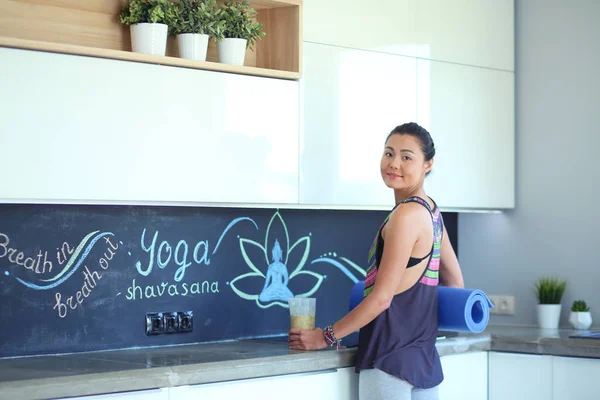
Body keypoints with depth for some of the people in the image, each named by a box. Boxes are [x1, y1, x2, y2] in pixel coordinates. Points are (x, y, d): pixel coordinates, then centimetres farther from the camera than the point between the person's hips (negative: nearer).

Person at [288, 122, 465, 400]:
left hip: (391, 359, -9)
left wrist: (326, 336, -8)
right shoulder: (431, 211, 12)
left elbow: (381, 297, -16)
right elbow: (455, 284, 21)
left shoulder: (407, 214, -15)